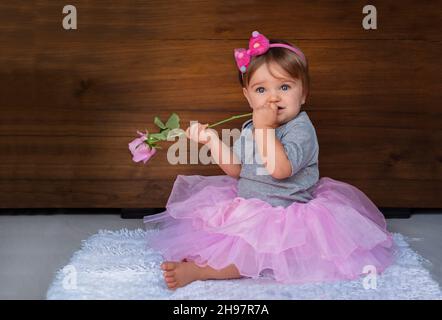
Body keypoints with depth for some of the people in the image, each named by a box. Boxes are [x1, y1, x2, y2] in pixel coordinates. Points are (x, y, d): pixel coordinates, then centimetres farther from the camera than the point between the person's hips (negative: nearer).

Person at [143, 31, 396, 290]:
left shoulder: (300, 129, -18)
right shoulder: (250, 128, 8)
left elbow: (280, 169, -32)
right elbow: (236, 169, 13)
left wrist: (265, 128, -30)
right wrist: (211, 139, 4)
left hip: (282, 215, -9)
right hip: (246, 206, 9)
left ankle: (195, 270, -29)